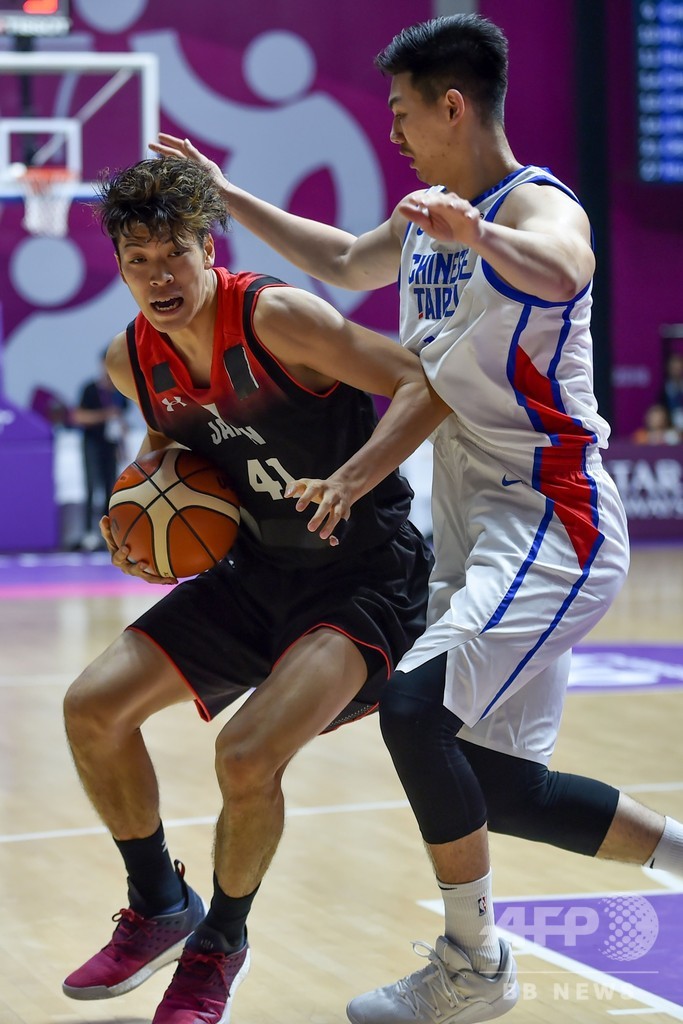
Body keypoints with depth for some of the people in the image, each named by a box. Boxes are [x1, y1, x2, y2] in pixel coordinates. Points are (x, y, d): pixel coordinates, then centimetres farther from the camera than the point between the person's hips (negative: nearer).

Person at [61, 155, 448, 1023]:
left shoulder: (274, 317, -23)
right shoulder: (131, 360, -2)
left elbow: (426, 386, -25)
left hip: (364, 577, -7)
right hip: (257, 573, 7)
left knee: (247, 756, -24)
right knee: (93, 708, -2)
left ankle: (220, 948, 6)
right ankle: (158, 909, 22)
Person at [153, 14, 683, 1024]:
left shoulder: (537, 204, -13)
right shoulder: (423, 221, 14)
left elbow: (560, 271, -39)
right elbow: (345, 263, 35)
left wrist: (479, 235, -59)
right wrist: (228, 197, 33)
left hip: (553, 521, -9)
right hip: (473, 526, 9)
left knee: (415, 706, -24)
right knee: (493, 786, 4)